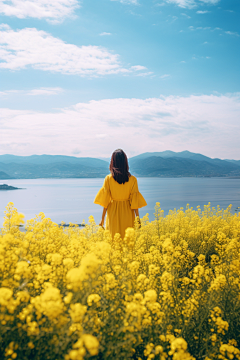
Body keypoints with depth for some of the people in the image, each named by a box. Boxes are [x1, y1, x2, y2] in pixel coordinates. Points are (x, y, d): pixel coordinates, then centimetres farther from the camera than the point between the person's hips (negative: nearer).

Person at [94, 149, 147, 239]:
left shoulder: (108, 179, -7)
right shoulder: (132, 180, -7)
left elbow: (105, 201, -5)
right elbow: (135, 201, -6)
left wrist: (102, 218, 2)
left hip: (113, 213, 0)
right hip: (127, 214, 0)